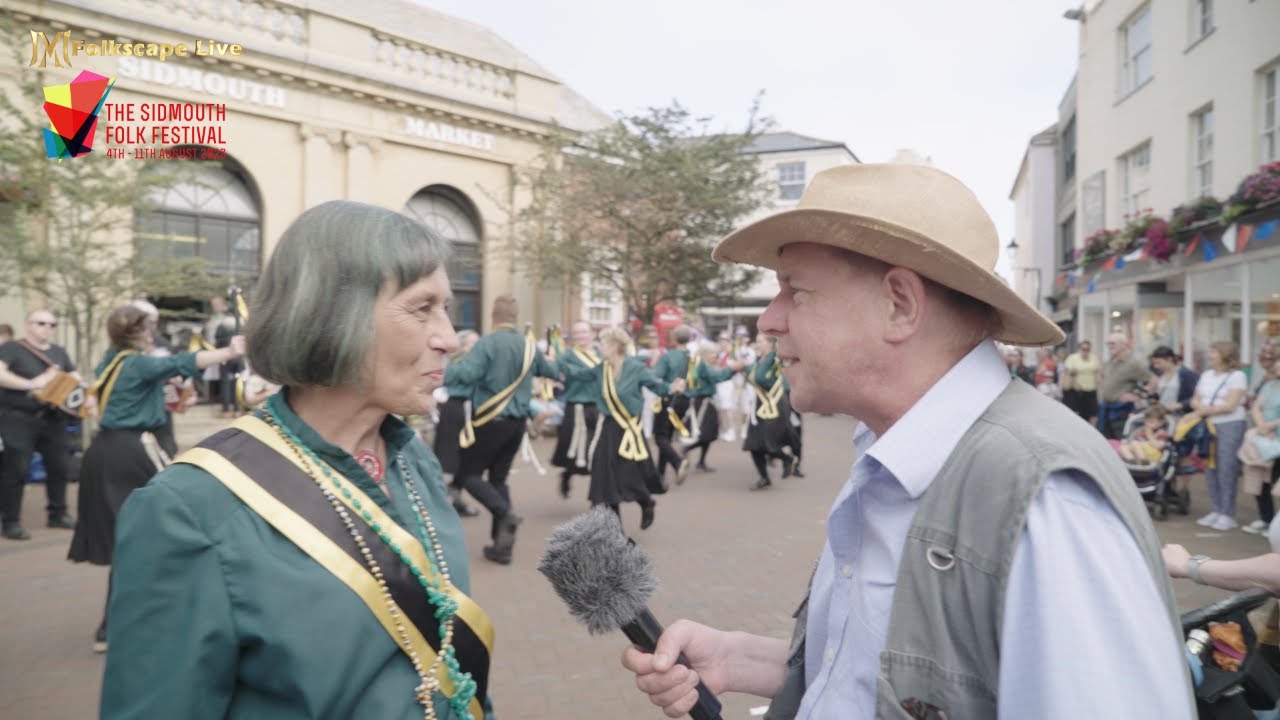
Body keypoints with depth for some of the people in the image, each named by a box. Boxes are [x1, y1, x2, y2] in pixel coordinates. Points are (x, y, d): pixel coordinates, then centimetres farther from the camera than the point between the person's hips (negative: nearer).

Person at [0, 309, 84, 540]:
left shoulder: (59, 352, 15)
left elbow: (76, 379, 18)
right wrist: (28, 384, -26)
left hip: (53, 419, 6)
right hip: (18, 419, -6)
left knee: (58, 467, 9)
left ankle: (58, 514, 22)